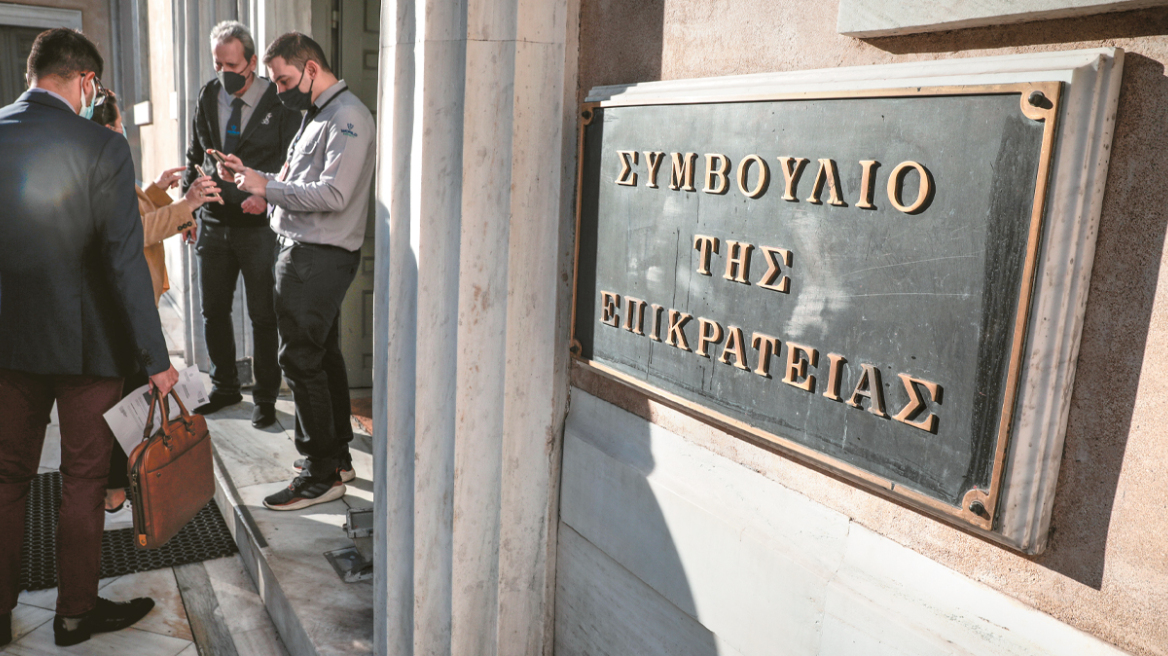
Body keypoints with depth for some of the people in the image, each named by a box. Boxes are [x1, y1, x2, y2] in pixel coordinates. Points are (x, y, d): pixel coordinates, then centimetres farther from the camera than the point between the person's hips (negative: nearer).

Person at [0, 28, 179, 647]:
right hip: (86, 341, -4)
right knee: (82, 479, 10)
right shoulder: (102, 147, -15)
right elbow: (125, 262, -18)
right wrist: (156, 358, -14)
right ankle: (76, 611, 24)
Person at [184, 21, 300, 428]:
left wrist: (267, 197, -22)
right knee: (214, 311, 14)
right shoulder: (208, 98, 9)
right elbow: (195, 157, 17)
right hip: (214, 223, 5)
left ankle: (265, 398, 17)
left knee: (263, 318, 3)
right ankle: (224, 388, 31)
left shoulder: (278, 103, -6)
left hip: (259, 226, -5)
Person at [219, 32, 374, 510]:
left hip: (319, 256, -11)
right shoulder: (317, 115, 20)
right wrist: (250, 176, 6)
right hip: (306, 251, 11)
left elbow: (333, 194, -22)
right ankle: (337, 456, 26)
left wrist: (267, 187, -15)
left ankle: (322, 475, -1)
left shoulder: (348, 117, -13)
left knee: (300, 359, -9)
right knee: (323, 355, 15)